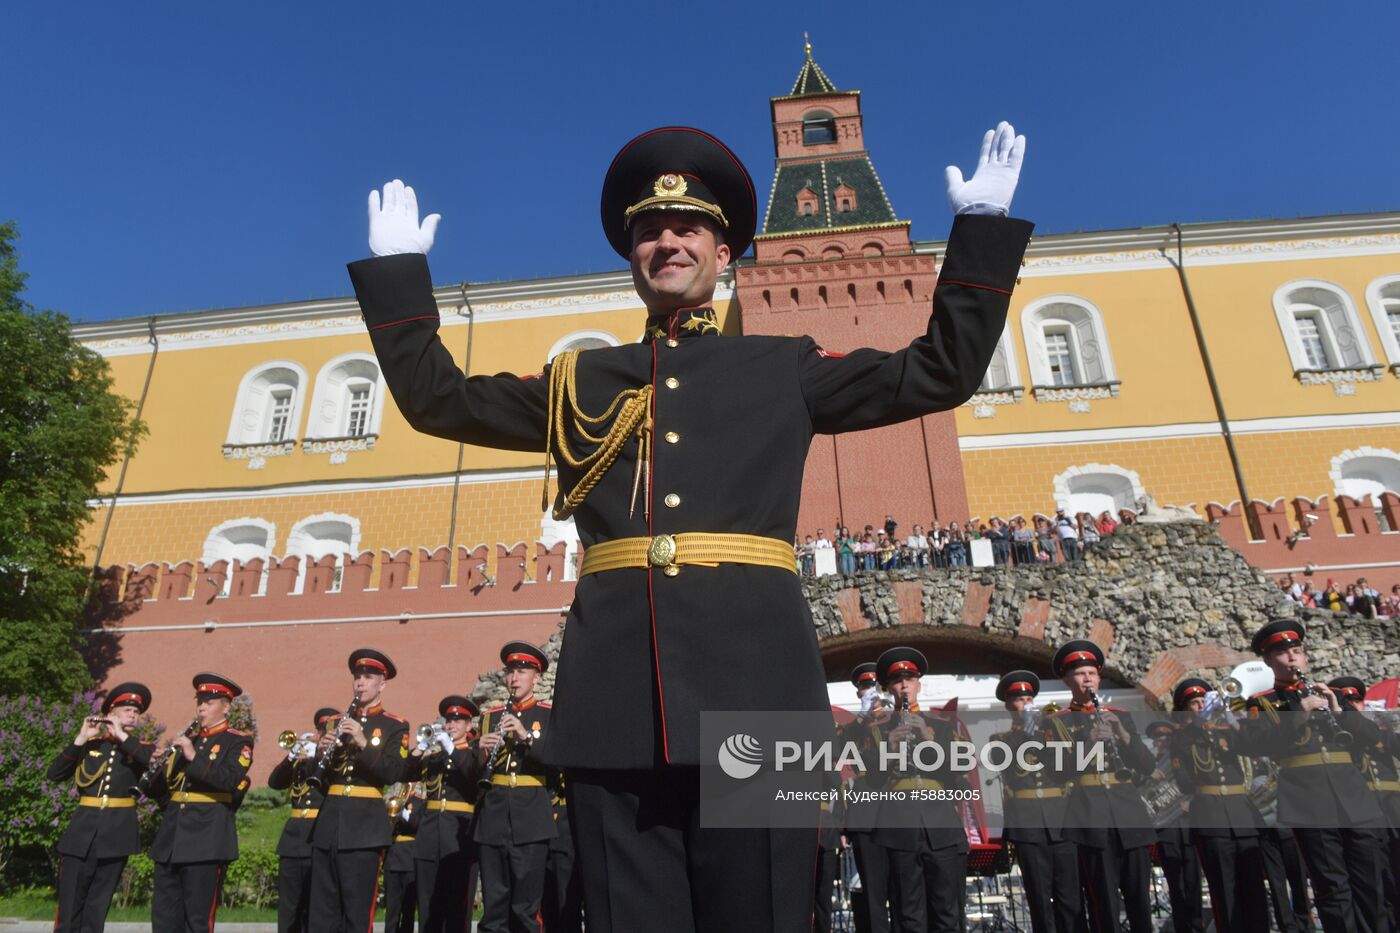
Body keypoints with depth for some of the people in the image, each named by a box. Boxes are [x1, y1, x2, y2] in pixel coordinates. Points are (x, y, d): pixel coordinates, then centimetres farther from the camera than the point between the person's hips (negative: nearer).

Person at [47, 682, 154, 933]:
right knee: (69, 901, 0)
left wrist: (121, 736, -13)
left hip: (117, 831, -1)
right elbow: (54, 774, -1)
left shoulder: (142, 748, 6)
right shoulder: (90, 744, 10)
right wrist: (80, 738, -10)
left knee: (98, 903, 5)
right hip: (82, 828, 1)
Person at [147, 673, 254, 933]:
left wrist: (194, 756, -21)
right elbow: (158, 790, 17)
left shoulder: (238, 741, 0)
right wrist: (161, 767, -4)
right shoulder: (187, 739, 17)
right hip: (170, 836, 6)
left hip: (207, 839, -6)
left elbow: (232, 780, -18)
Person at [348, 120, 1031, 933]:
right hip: (618, 688, 2)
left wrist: (982, 226, 13)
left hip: (754, 676, -1)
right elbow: (438, 399, 23)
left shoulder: (784, 369, 16)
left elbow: (941, 372, 15)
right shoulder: (582, 381, 20)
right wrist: (397, 269, 22)